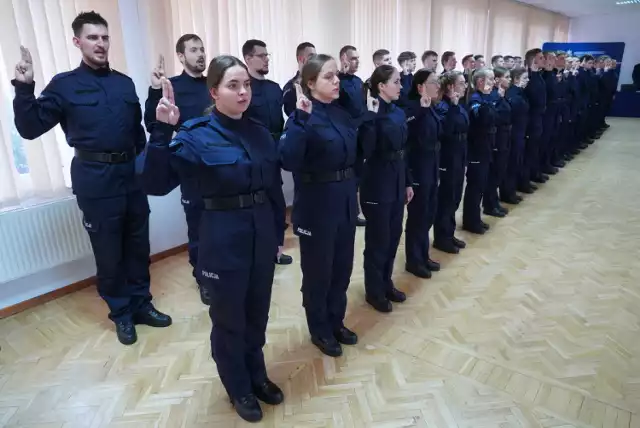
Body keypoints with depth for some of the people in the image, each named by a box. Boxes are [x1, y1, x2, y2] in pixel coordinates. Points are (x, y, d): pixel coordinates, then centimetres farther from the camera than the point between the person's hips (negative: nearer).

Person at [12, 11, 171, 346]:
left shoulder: (124, 83, 10)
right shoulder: (64, 85, 0)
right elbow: (30, 128, -4)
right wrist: (24, 88, -16)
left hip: (131, 174, 4)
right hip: (95, 179, -3)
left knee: (138, 245, 11)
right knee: (108, 251, 5)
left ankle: (141, 304, 27)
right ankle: (121, 313, 22)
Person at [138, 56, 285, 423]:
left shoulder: (260, 132, 3)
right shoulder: (197, 136, -11)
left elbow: (274, 187, 8)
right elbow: (156, 184, -20)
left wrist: (278, 232, 10)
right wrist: (162, 131, -29)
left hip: (262, 233, 5)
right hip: (224, 239, -4)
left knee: (258, 311, 19)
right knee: (229, 317, 13)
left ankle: (257, 375, 43)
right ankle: (238, 388, 37)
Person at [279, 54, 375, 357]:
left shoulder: (342, 112, 7)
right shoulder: (303, 117, -14)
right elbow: (288, 161, -30)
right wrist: (300, 118, -34)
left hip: (345, 200, 7)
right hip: (316, 205, -7)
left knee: (342, 266, 18)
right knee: (318, 270, 10)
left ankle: (336, 322, 39)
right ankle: (319, 330, 30)